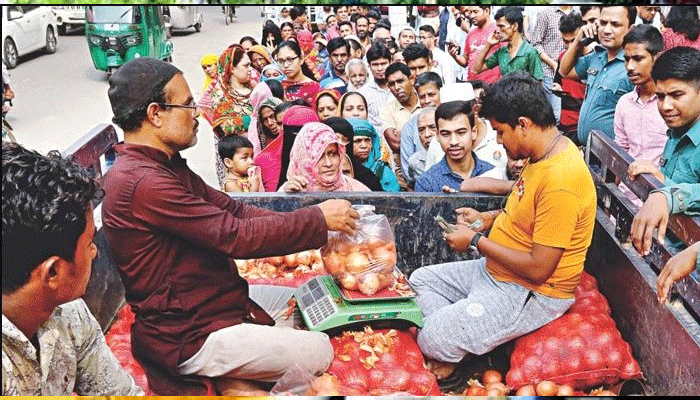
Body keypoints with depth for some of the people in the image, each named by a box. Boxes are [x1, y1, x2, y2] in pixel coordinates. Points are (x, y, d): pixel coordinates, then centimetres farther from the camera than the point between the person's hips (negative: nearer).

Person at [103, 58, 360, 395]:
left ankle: (229, 376, 10)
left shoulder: (163, 165, 7)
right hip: (188, 337, -10)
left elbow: (233, 210, 5)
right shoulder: (142, 182, -27)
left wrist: (313, 224, -4)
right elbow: (236, 236, -25)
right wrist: (319, 220, -15)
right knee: (318, 353, -8)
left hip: (212, 301, 10)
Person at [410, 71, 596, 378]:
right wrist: (490, 218, 6)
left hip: (533, 292, -10)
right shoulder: (543, 155, 2)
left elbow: (538, 268, -28)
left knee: (432, 340, -19)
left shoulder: (561, 179, -30)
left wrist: (476, 241, -18)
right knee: (421, 280, 13)